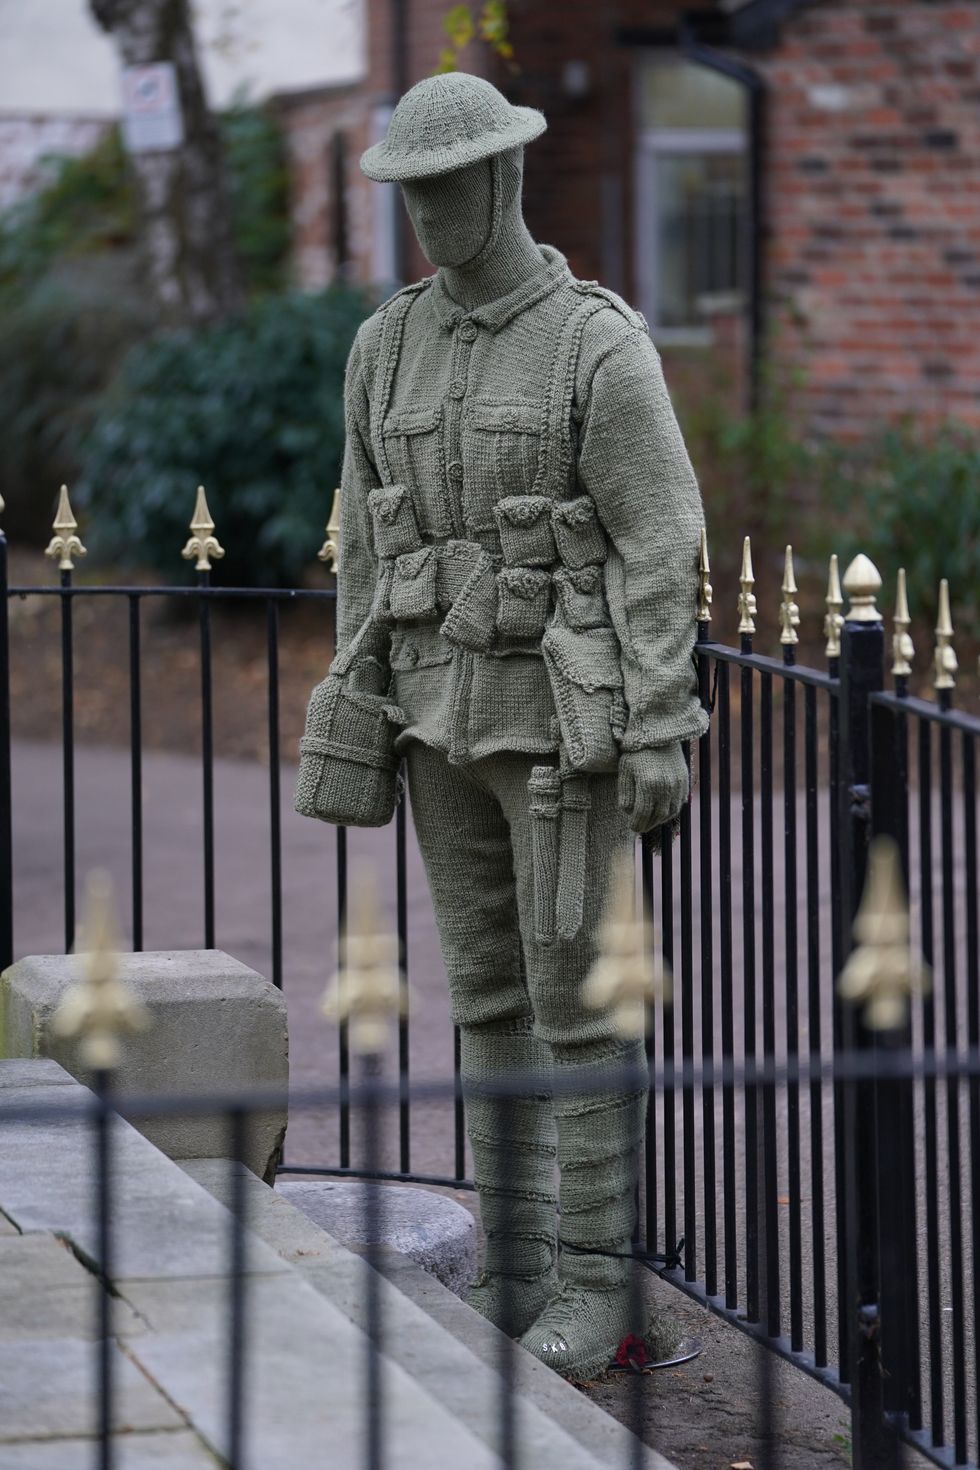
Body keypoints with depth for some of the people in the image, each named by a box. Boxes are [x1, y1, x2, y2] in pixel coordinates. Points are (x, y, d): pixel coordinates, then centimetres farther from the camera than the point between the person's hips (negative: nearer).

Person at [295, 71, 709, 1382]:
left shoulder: (601, 345, -13)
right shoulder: (388, 348, 6)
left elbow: (660, 544, -14)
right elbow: (372, 545, 11)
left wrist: (661, 733, -18)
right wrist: (359, 717, 9)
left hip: (568, 715, -6)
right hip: (446, 708, 6)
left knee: (578, 996, -3)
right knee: (490, 992, 11)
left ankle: (595, 1285, 7)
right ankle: (514, 1272, 21)